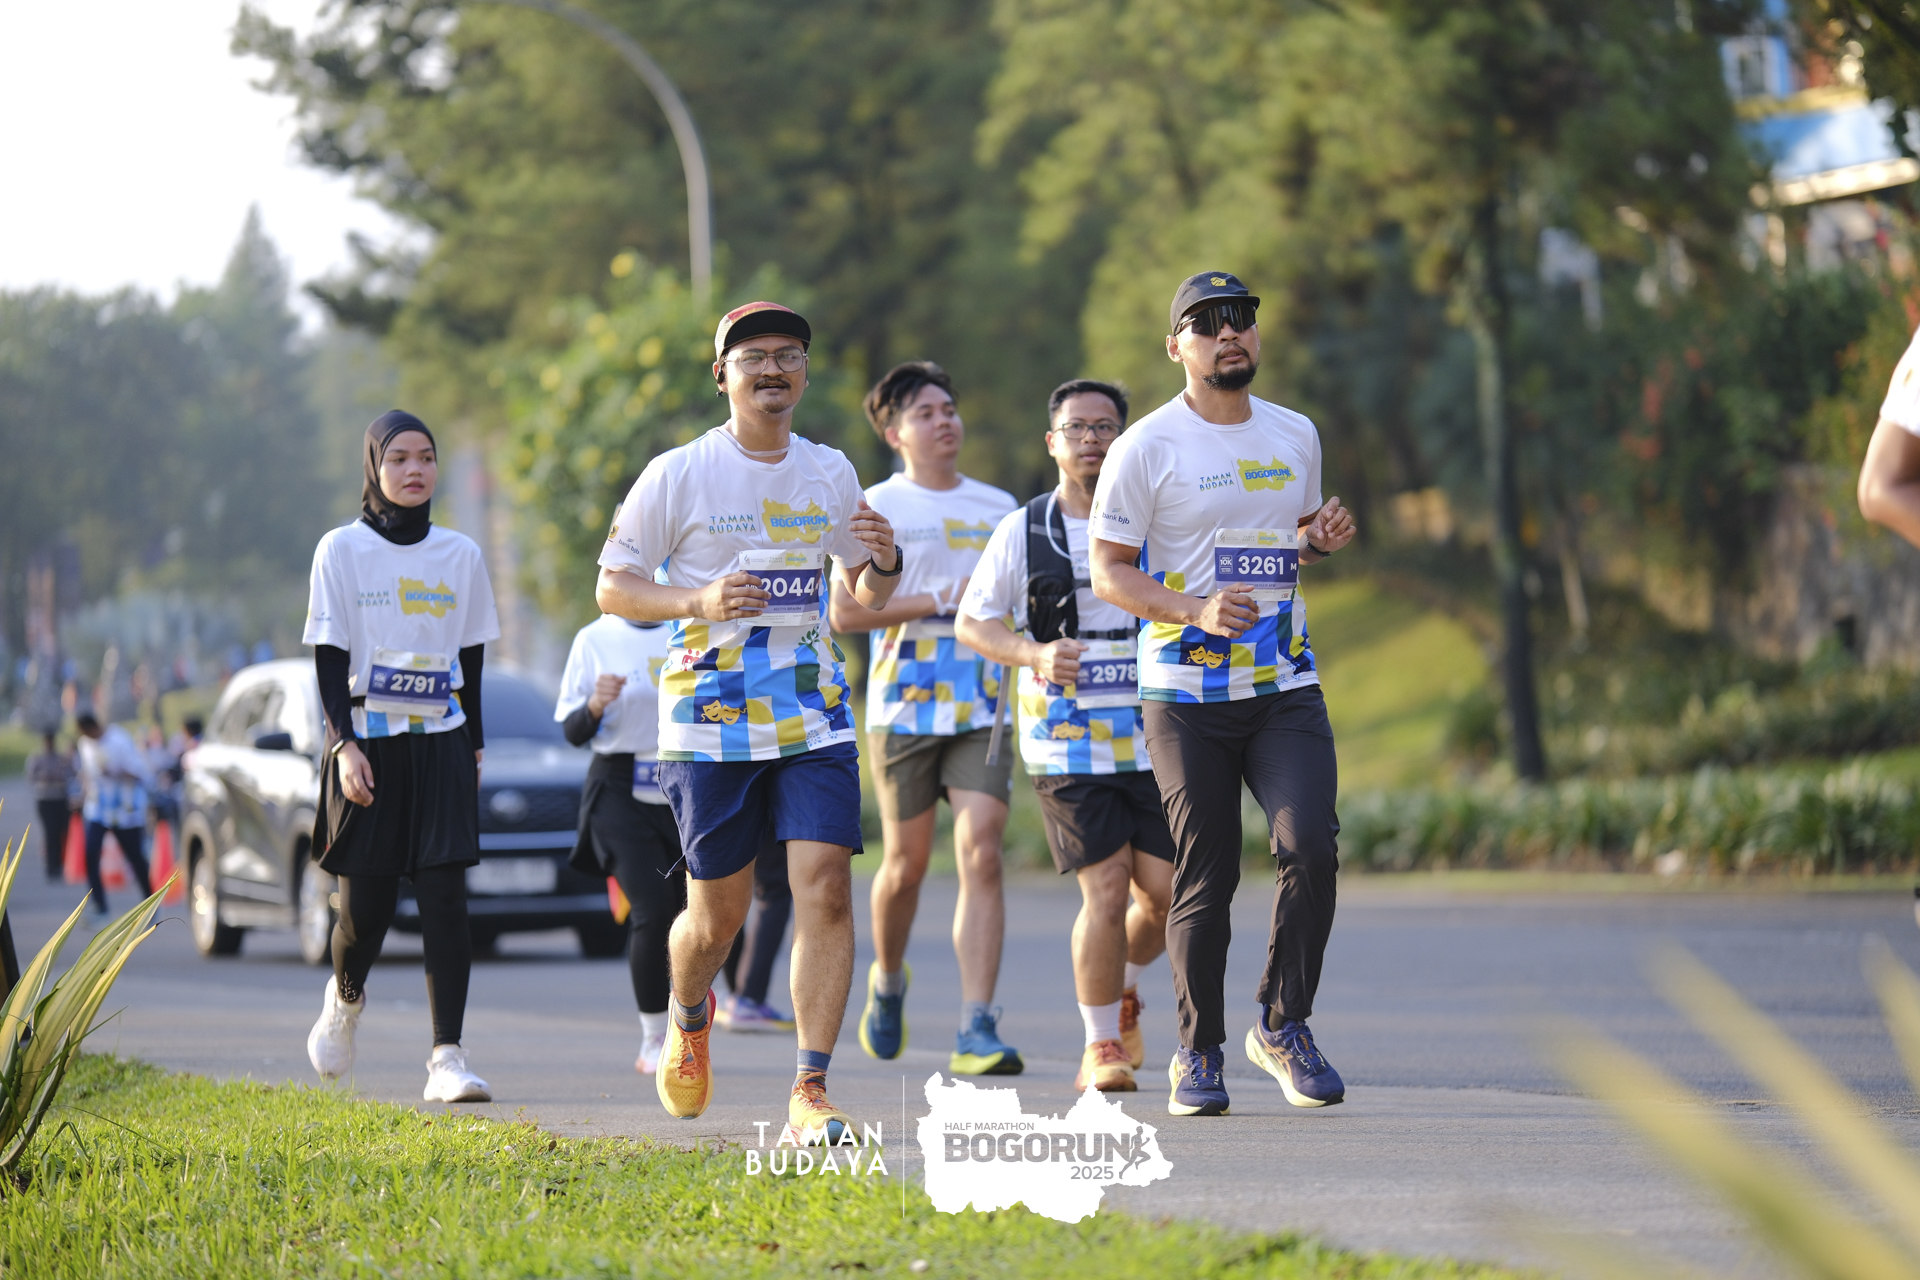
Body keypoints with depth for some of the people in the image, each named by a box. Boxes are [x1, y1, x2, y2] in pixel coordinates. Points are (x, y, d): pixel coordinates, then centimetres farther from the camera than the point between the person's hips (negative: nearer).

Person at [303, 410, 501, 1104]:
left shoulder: (460, 555, 8)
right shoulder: (342, 550, -1)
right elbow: (329, 660, -3)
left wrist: (473, 747, 13)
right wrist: (346, 745, -14)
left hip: (440, 744, 2)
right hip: (368, 746, -2)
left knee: (445, 899, -10)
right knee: (366, 907, -1)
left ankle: (448, 1059, -13)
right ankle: (345, 997, 33)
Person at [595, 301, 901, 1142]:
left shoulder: (829, 472, 9)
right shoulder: (679, 474, -3)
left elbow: (867, 597, 19)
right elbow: (611, 587, -1)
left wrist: (883, 562, -5)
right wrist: (698, 602, -18)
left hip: (814, 718, 3)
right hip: (710, 723, -2)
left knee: (825, 887, -14)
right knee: (718, 912, 5)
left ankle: (811, 1090, -12)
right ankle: (688, 1015, 40)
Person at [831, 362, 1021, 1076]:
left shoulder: (998, 508, 13)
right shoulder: (875, 508, 1)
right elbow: (844, 614, -7)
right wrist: (941, 600, -12)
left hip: (983, 710, 2)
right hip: (903, 706, -2)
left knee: (982, 857, -12)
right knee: (907, 862, 7)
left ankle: (977, 1031, -17)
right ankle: (887, 978, 38)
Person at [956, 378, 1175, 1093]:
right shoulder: (1021, 533, 2)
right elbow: (971, 622, 6)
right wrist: (1035, 656, -12)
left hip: (1152, 741, 2)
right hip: (1066, 745, -2)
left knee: (1166, 892, -1)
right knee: (1106, 893, -11)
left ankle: (1122, 992, 31)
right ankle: (1101, 1047, 6)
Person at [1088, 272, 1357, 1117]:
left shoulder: (1296, 437, 11)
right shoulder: (1146, 447, -4)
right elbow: (1108, 572, -4)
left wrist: (1322, 539, 1)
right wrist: (1196, 611, -20)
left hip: (1286, 690, 3)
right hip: (1186, 698, -3)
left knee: (1310, 847, -14)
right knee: (1205, 879, -2)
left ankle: (1282, 1025, 3)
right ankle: (1198, 1053, 15)